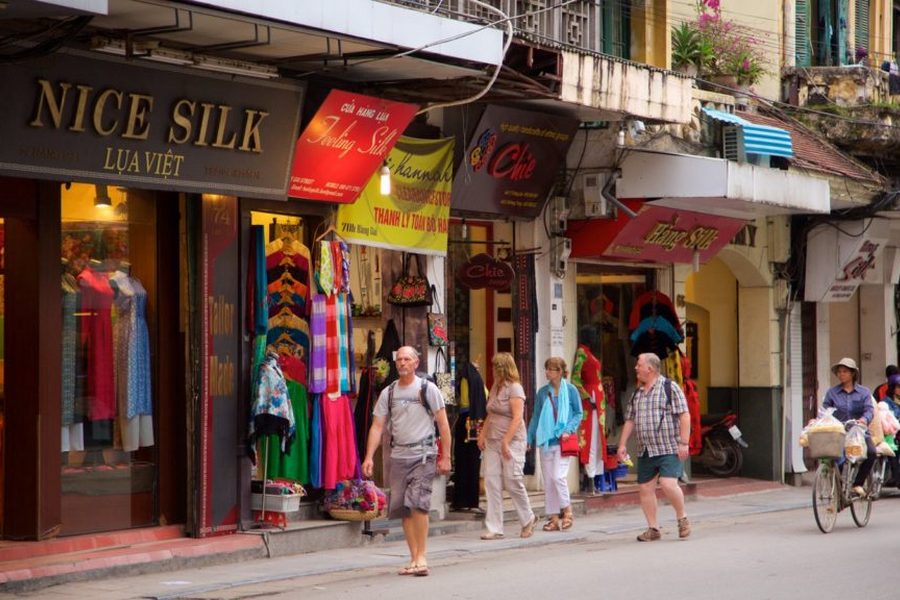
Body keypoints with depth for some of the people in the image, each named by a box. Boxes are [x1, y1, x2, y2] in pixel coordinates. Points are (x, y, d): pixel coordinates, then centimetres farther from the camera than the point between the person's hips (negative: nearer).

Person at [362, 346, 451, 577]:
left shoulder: (427, 388, 0)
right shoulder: (388, 393, 9)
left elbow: (443, 424, -1)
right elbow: (377, 426, 7)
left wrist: (445, 457, -6)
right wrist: (369, 457, -4)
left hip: (423, 454, -4)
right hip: (398, 455, 4)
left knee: (418, 502, -18)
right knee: (403, 508, 4)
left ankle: (421, 557, -10)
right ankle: (414, 559, 11)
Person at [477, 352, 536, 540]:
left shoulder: (515, 388, -9)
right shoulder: (495, 387, 16)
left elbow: (517, 418, -16)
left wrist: (506, 442, -21)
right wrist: (482, 434, 8)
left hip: (512, 440, -8)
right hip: (493, 441, 8)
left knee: (512, 482, -4)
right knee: (491, 482, -1)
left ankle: (528, 519, 18)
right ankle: (494, 528, 0)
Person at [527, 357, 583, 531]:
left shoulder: (570, 390, -1)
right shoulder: (543, 392, 9)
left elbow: (578, 414, 3)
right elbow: (536, 416, 14)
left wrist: (568, 430, -12)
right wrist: (529, 438, 9)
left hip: (562, 440, -4)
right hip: (545, 441, 4)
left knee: (558, 476, -15)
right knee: (548, 480, 4)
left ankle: (567, 509, 4)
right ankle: (553, 517, 10)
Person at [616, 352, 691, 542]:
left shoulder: (670, 387, -4)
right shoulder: (637, 393, 15)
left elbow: (684, 415, -8)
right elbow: (629, 420, 18)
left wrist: (683, 443, -14)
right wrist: (622, 444, 11)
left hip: (669, 449, -7)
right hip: (645, 451, 7)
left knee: (668, 484, -19)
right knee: (644, 489, 3)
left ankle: (682, 518, 3)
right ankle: (653, 528, 11)